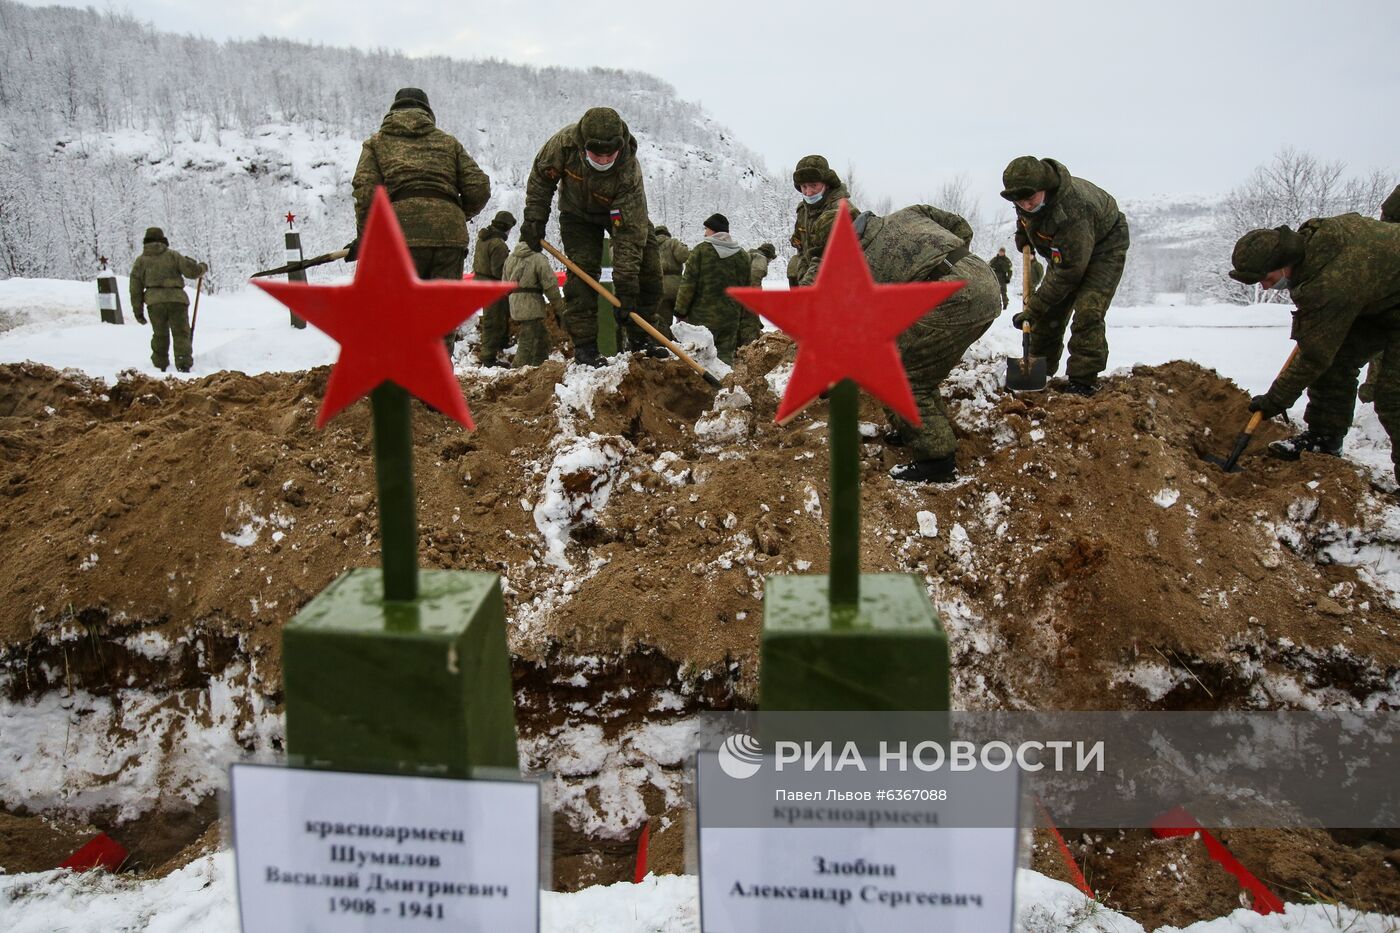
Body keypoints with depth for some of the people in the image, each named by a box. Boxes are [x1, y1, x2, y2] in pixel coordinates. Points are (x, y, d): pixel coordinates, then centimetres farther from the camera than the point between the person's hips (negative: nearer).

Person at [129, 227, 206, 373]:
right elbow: (191, 271, 4)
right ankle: (184, 364, -16)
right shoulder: (172, 255, 12)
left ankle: (160, 365, 17)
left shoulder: (141, 260, 16)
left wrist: (138, 310, 15)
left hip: (155, 301, 2)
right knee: (181, 334, 0)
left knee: (160, 335, 16)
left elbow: (135, 287, 13)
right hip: (177, 299, -1)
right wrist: (202, 268, 26)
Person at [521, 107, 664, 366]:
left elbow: (629, 232, -39)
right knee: (582, 270, -16)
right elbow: (541, 175, -12)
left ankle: (639, 334, 7)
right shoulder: (565, 142, -34)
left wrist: (625, 286, -41)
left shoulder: (629, 172, -39)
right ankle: (584, 344, -11)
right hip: (578, 211, 0)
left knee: (648, 267, -8)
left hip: (624, 211, 0)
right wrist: (534, 218, -13)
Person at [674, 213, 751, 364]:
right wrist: (738, 312, 23)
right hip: (731, 316, 5)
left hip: (703, 316, -5)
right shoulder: (742, 254, 10)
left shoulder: (702, 249, -6)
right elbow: (745, 286, 15)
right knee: (726, 355, 9)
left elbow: (688, 283, -9)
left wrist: (680, 311, -4)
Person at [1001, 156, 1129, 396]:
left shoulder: (1071, 210, -43)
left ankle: (1083, 382, -18)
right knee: (1050, 311, 3)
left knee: (1087, 312, -22)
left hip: (1104, 244, -8)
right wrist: (1022, 232, 3)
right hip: (1064, 249, 8)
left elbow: (1068, 271, -37)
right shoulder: (1027, 192, -18)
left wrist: (1034, 308, -34)